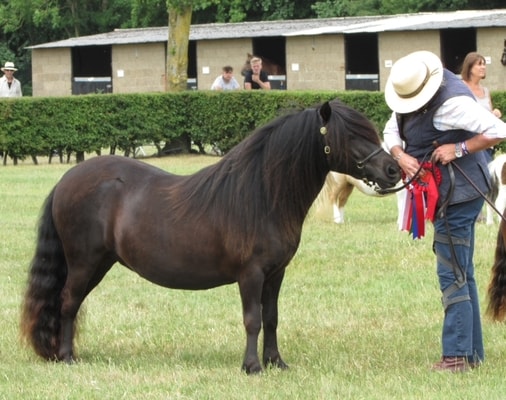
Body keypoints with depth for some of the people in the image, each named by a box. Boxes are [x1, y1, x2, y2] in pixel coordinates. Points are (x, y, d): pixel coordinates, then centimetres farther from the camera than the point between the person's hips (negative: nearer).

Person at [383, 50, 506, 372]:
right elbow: (391, 131, 10)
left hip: (458, 194, -10)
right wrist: (401, 155, -10)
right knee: (462, 273, 14)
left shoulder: (453, 102, -23)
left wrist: (458, 148, -24)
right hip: (442, 193, 10)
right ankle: (473, 352, 21)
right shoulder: (409, 95, 5)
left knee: (453, 273, -9)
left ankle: (457, 355, -8)